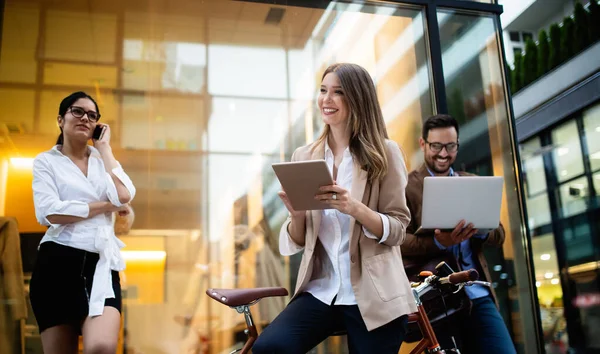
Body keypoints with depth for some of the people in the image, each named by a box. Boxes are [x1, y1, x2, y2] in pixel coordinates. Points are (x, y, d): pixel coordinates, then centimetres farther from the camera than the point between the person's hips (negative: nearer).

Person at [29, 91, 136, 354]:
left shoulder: (103, 160, 15)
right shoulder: (46, 161, 6)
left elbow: (124, 196, -6)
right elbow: (50, 212, -11)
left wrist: (104, 147, 3)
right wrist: (107, 205, -4)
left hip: (101, 263, 1)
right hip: (59, 262, -1)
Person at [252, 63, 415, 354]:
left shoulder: (384, 152, -3)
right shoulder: (304, 156, 5)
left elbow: (397, 229, -5)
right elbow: (297, 243, 7)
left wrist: (354, 208, -23)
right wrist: (297, 215, -15)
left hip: (373, 296, -2)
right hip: (319, 292, 2)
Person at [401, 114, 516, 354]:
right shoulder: (407, 185, 0)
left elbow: (499, 235, 11)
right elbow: (399, 240, -9)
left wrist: (480, 230, -12)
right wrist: (438, 242, -27)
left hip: (478, 296, 4)